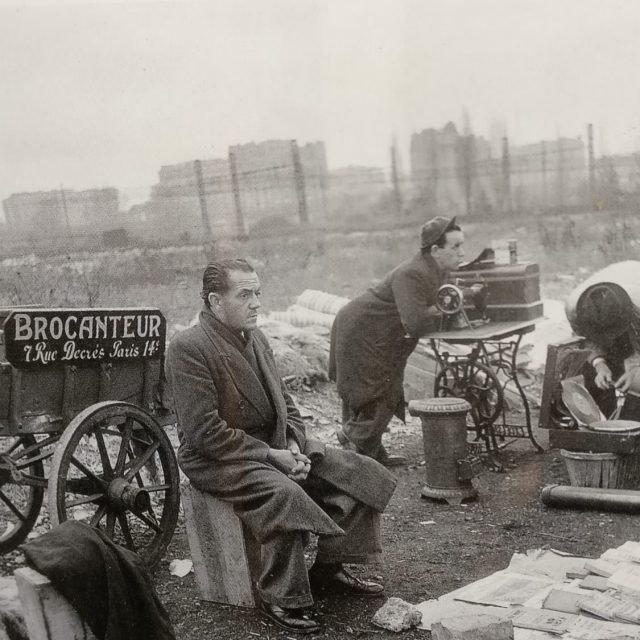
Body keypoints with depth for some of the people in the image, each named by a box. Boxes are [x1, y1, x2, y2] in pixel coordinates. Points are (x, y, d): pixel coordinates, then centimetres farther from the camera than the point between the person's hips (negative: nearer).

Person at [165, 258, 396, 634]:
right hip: (218, 459, -8)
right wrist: (271, 456, -22)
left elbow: (285, 403, 15)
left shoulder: (256, 338, 9)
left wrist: (294, 446, -6)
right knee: (285, 495, -34)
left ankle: (329, 568, 11)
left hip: (275, 445, 8)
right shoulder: (188, 349, -17)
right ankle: (281, 599, -15)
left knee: (357, 473, -2)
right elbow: (205, 433, -21)